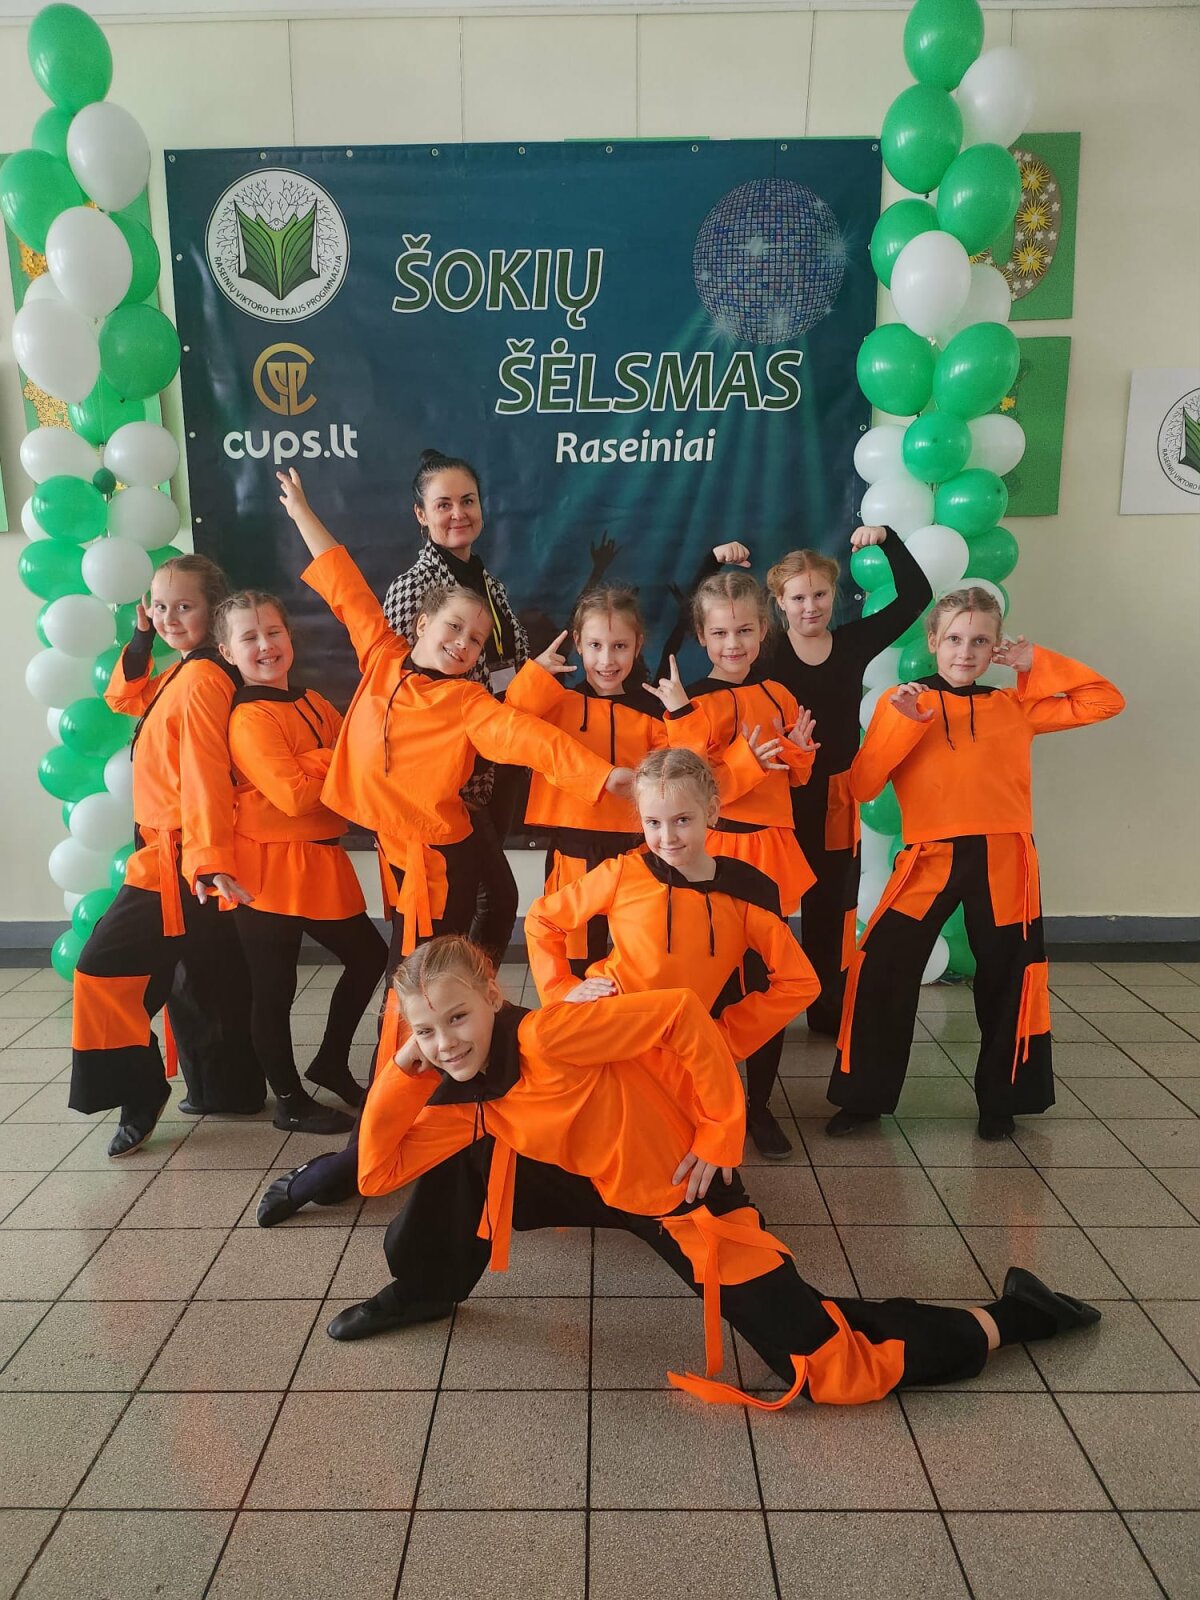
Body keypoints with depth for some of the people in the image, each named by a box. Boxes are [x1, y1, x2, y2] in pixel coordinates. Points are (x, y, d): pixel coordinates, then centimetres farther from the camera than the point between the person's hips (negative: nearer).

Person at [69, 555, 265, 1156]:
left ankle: (138, 1094, 5)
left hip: (178, 861, -10)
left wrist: (210, 859, -30)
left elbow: (205, 774, -25)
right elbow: (123, 698, 25)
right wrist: (141, 640, 11)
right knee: (212, 977, 17)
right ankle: (230, 1089, 30)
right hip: (188, 856, 10)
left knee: (104, 966, -4)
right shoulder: (177, 673, 11)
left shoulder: (202, 679, -18)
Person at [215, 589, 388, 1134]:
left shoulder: (313, 703, 10)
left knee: (369, 956, 16)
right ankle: (290, 1102, 22)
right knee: (274, 990, 4)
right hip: (269, 869, -8)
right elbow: (293, 794, -23)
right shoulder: (249, 719, -14)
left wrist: (316, 763, -12)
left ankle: (331, 1063, 35)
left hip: (321, 860, 8)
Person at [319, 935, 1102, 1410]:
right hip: (603, 1187, 7)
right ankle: (424, 1291, 24)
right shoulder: (458, 1098, -3)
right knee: (459, 1161, -2)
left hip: (684, 1192, -7)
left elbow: (683, 1013, -31)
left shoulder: (549, 1035, -29)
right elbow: (378, 1172, 0)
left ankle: (1003, 1318, 12)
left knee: (834, 1373, -8)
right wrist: (401, 1072, -12)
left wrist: (721, 1135, -24)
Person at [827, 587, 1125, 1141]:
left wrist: (1036, 663, 6)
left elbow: (1104, 700, 10)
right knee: (881, 971, -5)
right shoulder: (899, 702, 4)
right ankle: (864, 1097, 13)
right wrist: (904, 722, -14)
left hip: (1003, 860, 2)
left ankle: (1001, 1100, 31)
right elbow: (861, 785, -4)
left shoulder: (1017, 707, 10)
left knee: (1007, 980, 11)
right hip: (929, 859, -2)